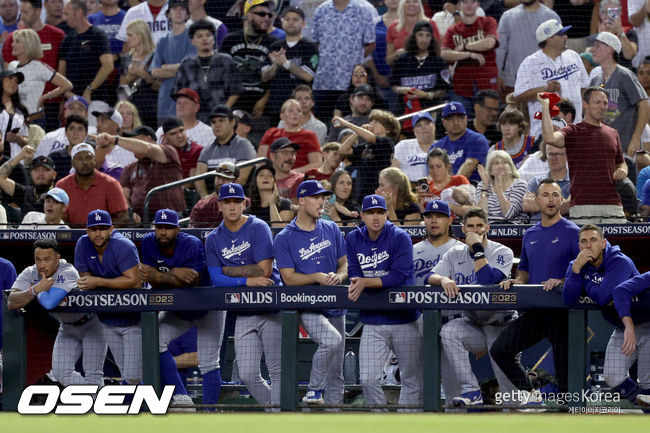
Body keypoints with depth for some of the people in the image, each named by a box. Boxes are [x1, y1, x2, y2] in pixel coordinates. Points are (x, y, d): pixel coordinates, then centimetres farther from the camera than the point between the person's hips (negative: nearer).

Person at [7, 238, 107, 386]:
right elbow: (11, 303, -27)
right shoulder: (30, 274, -15)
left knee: (93, 376, -11)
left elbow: (49, 303, -47)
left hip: (91, 323, -6)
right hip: (67, 327, 6)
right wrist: (36, 289, -38)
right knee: (60, 373, 1)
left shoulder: (68, 273, -34)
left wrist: (38, 289, -26)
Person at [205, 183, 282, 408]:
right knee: (248, 375, 1)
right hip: (243, 314, 4)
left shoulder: (258, 228, -5)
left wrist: (228, 271, -6)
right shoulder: (213, 239, 8)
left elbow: (265, 270, -13)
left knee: (277, 371, -6)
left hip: (270, 307, -4)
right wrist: (248, 280, -16)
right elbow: (217, 280, -2)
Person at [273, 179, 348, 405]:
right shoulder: (284, 238, -3)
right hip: (307, 308, -5)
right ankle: (314, 391, -14)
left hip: (335, 306, 5)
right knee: (332, 339, -31)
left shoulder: (331, 229, 11)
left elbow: (345, 263, 13)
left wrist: (339, 276, -9)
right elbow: (289, 278, -8)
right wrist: (317, 278, -21)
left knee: (335, 374, 7)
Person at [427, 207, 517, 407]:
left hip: (499, 325, -3)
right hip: (471, 323, 3)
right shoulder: (455, 254, 9)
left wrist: (478, 248, -19)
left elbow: (488, 281, -22)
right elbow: (430, 277, -1)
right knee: (448, 331, -29)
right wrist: (443, 279, -24)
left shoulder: (502, 252, -5)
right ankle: (470, 391, -30)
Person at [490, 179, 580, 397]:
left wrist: (561, 282, -24)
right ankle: (529, 394, 10)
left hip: (562, 311, -6)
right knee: (500, 350, -1)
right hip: (534, 310, 6)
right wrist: (516, 281, 3)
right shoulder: (530, 235, 15)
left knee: (563, 366, -2)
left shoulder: (572, 232, -4)